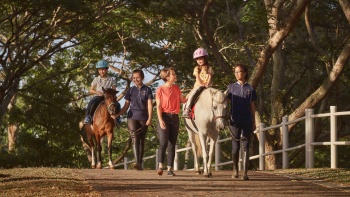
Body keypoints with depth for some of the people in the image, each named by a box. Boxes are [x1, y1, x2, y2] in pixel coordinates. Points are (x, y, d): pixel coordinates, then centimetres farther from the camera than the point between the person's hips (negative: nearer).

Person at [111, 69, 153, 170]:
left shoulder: (147, 90, 4)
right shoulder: (131, 90, 9)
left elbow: (149, 105, -3)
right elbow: (126, 106, 10)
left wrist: (150, 118, -16)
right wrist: (117, 114, -3)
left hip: (143, 118, 0)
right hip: (132, 117, 0)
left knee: (141, 140, 6)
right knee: (135, 138, -15)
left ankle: (140, 163, 15)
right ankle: (136, 162, -27)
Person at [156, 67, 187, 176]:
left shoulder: (176, 88, 10)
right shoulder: (160, 90, -5)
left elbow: (183, 100, 17)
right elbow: (158, 106, -7)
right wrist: (160, 120, -17)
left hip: (175, 118, 5)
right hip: (164, 117, -5)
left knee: (172, 145, 5)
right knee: (163, 142, -18)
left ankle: (170, 168, 9)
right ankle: (160, 166, -10)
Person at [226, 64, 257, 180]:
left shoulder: (250, 89, 7)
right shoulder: (231, 87, 6)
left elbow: (252, 106, 9)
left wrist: (254, 122, 7)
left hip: (247, 121, 0)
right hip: (235, 121, 0)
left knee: (245, 146, -3)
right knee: (235, 145, 8)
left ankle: (245, 173, -5)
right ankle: (235, 169, 25)